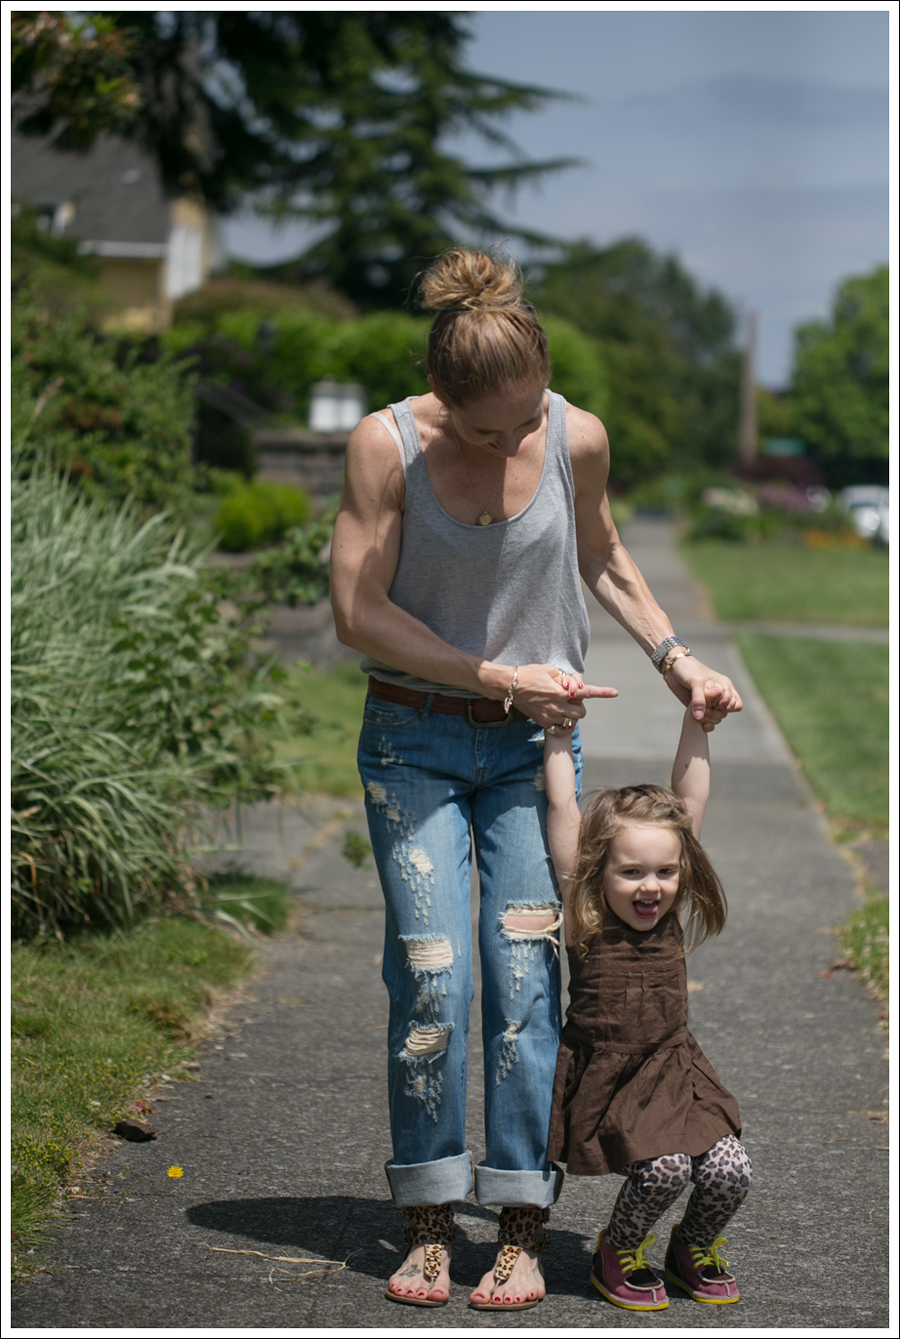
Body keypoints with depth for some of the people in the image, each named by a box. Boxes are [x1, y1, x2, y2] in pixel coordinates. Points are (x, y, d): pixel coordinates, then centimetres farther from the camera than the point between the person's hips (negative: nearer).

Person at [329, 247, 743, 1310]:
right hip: (414, 741, -1)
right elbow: (359, 612, -13)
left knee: (524, 974, -5)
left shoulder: (577, 437, -7)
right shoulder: (386, 444, -14)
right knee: (431, 978, -7)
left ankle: (521, 1230, 2)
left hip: (534, 743, 2)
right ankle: (427, 1223, 5)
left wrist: (674, 657, 4)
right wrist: (499, 677, -16)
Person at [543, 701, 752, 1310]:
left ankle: (694, 1247, 20)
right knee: (663, 1168, -22)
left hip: (673, 1073, 4)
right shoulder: (584, 918, -9)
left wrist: (698, 721, -1)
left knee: (730, 1170, -11)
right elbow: (563, 811, -12)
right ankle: (617, 1253, 7)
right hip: (603, 1081, -4)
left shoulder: (672, 915, 0)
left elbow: (689, 802, -1)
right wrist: (560, 733, -9)